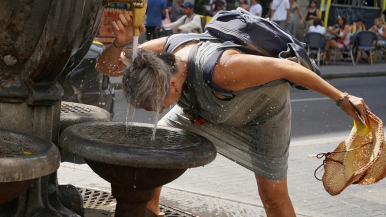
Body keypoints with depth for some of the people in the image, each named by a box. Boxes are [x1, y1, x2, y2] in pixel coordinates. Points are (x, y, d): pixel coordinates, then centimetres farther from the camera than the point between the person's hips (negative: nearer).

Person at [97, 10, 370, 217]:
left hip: (264, 104, -6)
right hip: (212, 107, 6)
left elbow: (287, 67, -35)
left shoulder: (221, 70, -47)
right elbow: (105, 67, -18)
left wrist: (342, 98, -25)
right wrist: (120, 43, -42)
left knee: (273, 193, -7)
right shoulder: (164, 49, -29)